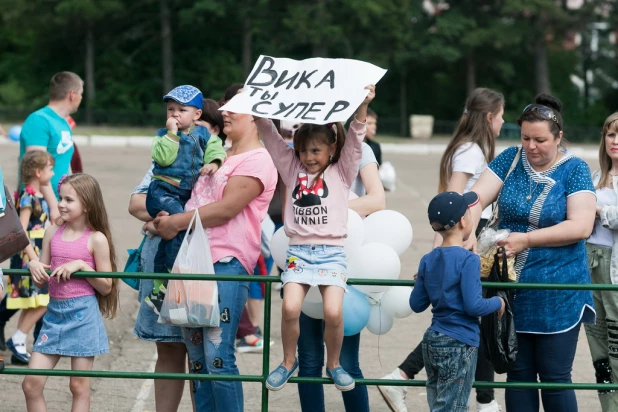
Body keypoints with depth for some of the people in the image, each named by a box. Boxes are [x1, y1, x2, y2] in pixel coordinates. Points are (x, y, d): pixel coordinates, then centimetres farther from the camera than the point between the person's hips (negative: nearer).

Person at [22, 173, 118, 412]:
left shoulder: (96, 239, -6)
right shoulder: (52, 233, 7)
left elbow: (106, 287, -4)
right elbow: (41, 282, 13)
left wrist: (81, 265, -16)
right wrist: (33, 266, -8)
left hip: (83, 314, -5)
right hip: (54, 311, 5)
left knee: (79, 386, 2)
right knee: (31, 384, 0)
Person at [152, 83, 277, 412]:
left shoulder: (256, 160, -4)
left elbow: (225, 209, -13)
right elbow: (194, 201, 29)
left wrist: (176, 223, -8)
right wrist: (165, 220, 9)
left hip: (227, 264, -9)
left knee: (218, 357, -14)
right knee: (196, 357, 8)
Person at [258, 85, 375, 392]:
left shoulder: (341, 172, 6)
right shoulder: (292, 168, 12)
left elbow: (355, 139, -7)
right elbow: (270, 137, 8)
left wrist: (363, 106, -22)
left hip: (332, 252, -2)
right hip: (299, 250, 2)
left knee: (333, 312, -19)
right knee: (290, 307, -19)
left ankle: (333, 364, 6)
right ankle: (289, 361, 5)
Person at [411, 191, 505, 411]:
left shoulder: (428, 261, 5)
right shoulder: (468, 260, -15)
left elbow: (416, 304, 9)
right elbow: (473, 305, -20)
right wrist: (498, 302, -2)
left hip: (432, 342, 7)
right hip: (459, 344, -7)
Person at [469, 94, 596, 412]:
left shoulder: (575, 170, -5)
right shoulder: (510, 159, 3)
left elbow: (581, 227, -16)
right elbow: (477, 198, -6)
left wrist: (527, 239, -22)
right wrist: (467, 233, -26)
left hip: (557, 297, -3)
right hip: (512, 291, 3)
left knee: (555, 377, 2)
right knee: (518, 374, 10)